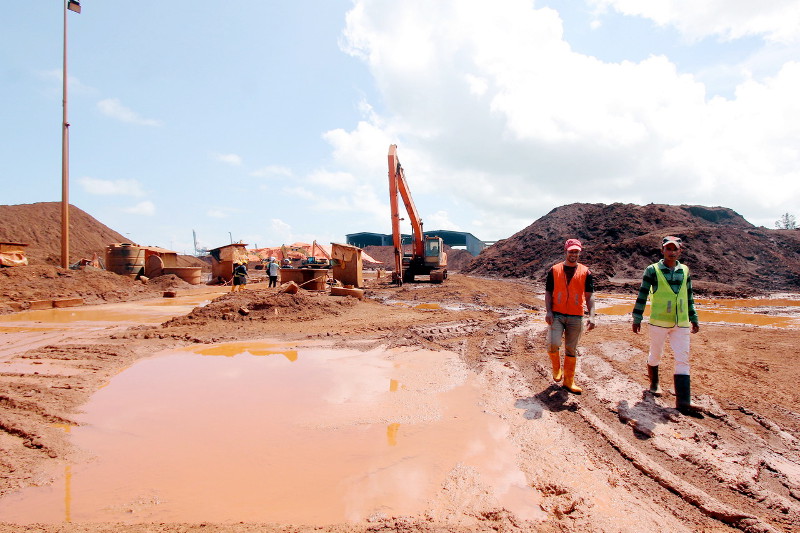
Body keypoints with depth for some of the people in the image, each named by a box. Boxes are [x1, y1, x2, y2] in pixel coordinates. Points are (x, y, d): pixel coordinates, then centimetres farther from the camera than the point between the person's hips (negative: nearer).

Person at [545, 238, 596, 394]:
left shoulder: (585, 272, 5)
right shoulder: (554, 270, 4)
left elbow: (589, 295, 1)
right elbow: (548, 292, 5)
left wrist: (591, 316, -12)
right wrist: (548, 311, -8)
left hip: (576, 317, 1)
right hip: (557, 315, -1)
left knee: (571, 350, 8)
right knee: (553, 344, -16)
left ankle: (569, 381, 21)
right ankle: (556, 369, 13)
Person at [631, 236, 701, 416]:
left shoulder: (685, 270, 8)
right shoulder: (652, 270, -4)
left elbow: (689, 297, 16)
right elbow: (642, 295, -4)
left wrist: (694, 318, 17)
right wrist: (637, 319, -6)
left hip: (681, 324, 3)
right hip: (658, 322, -3)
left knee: (683, 360, -3)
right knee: (655, 354, 12)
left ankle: (683, 401, -3)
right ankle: (654, 384, 37)